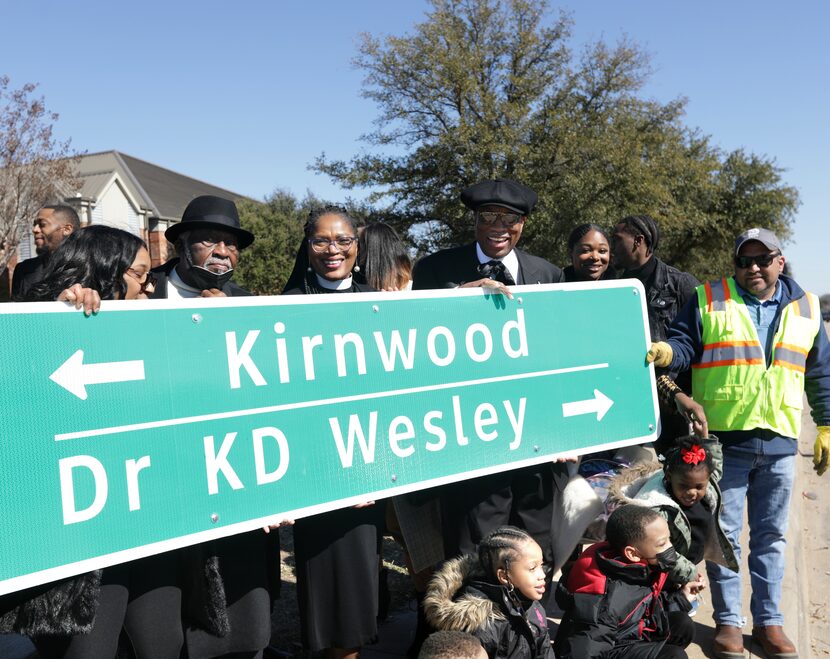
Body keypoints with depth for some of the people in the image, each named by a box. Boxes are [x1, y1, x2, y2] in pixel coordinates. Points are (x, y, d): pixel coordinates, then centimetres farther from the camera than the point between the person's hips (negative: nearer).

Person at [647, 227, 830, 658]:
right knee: (724, 533, 6)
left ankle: (768, 620, 26)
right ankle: (727, 621, 19)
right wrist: (664, 351, -28)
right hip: (723, 437, -2)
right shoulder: (708, 300, 1)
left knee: (771, 535, 13)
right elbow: (685, 344, -6)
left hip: (778, 443, 3)